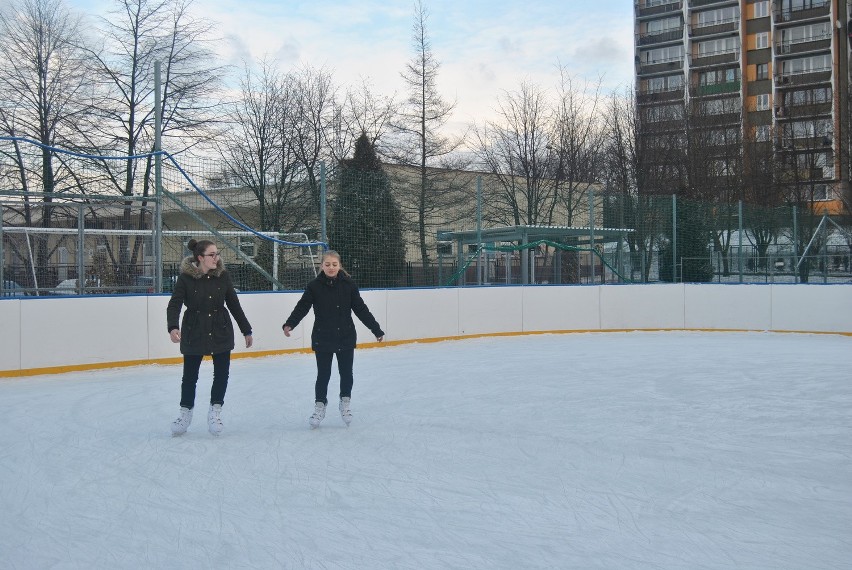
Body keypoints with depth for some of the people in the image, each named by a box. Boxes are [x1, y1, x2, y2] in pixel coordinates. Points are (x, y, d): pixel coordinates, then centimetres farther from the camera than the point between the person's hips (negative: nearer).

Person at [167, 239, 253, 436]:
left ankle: (215, 411, 20)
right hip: (194, 332, -2)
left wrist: (246, 330, 8)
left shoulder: (223, 276, -4)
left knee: (222, 372, 2)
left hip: (221, 331, 2)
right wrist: (173, 327, -36)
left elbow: (234, 304, 4)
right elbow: (174, 304, -17)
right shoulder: (186, 277, -12)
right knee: (190, 374, 6)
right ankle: (185, 412, 26)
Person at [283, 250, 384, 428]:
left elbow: (361, 309, -1)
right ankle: (319, 406, 23)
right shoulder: (314, 286, -6)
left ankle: (345, 403, 32)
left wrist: (376, 329, -1)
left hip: (346, 338, 1)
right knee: (323, 375, 6)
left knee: (346, 373, 11)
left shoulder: (348, 285, -5)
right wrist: (289, 324, -26)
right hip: (322, 339, -1)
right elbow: (302, 307, -10)